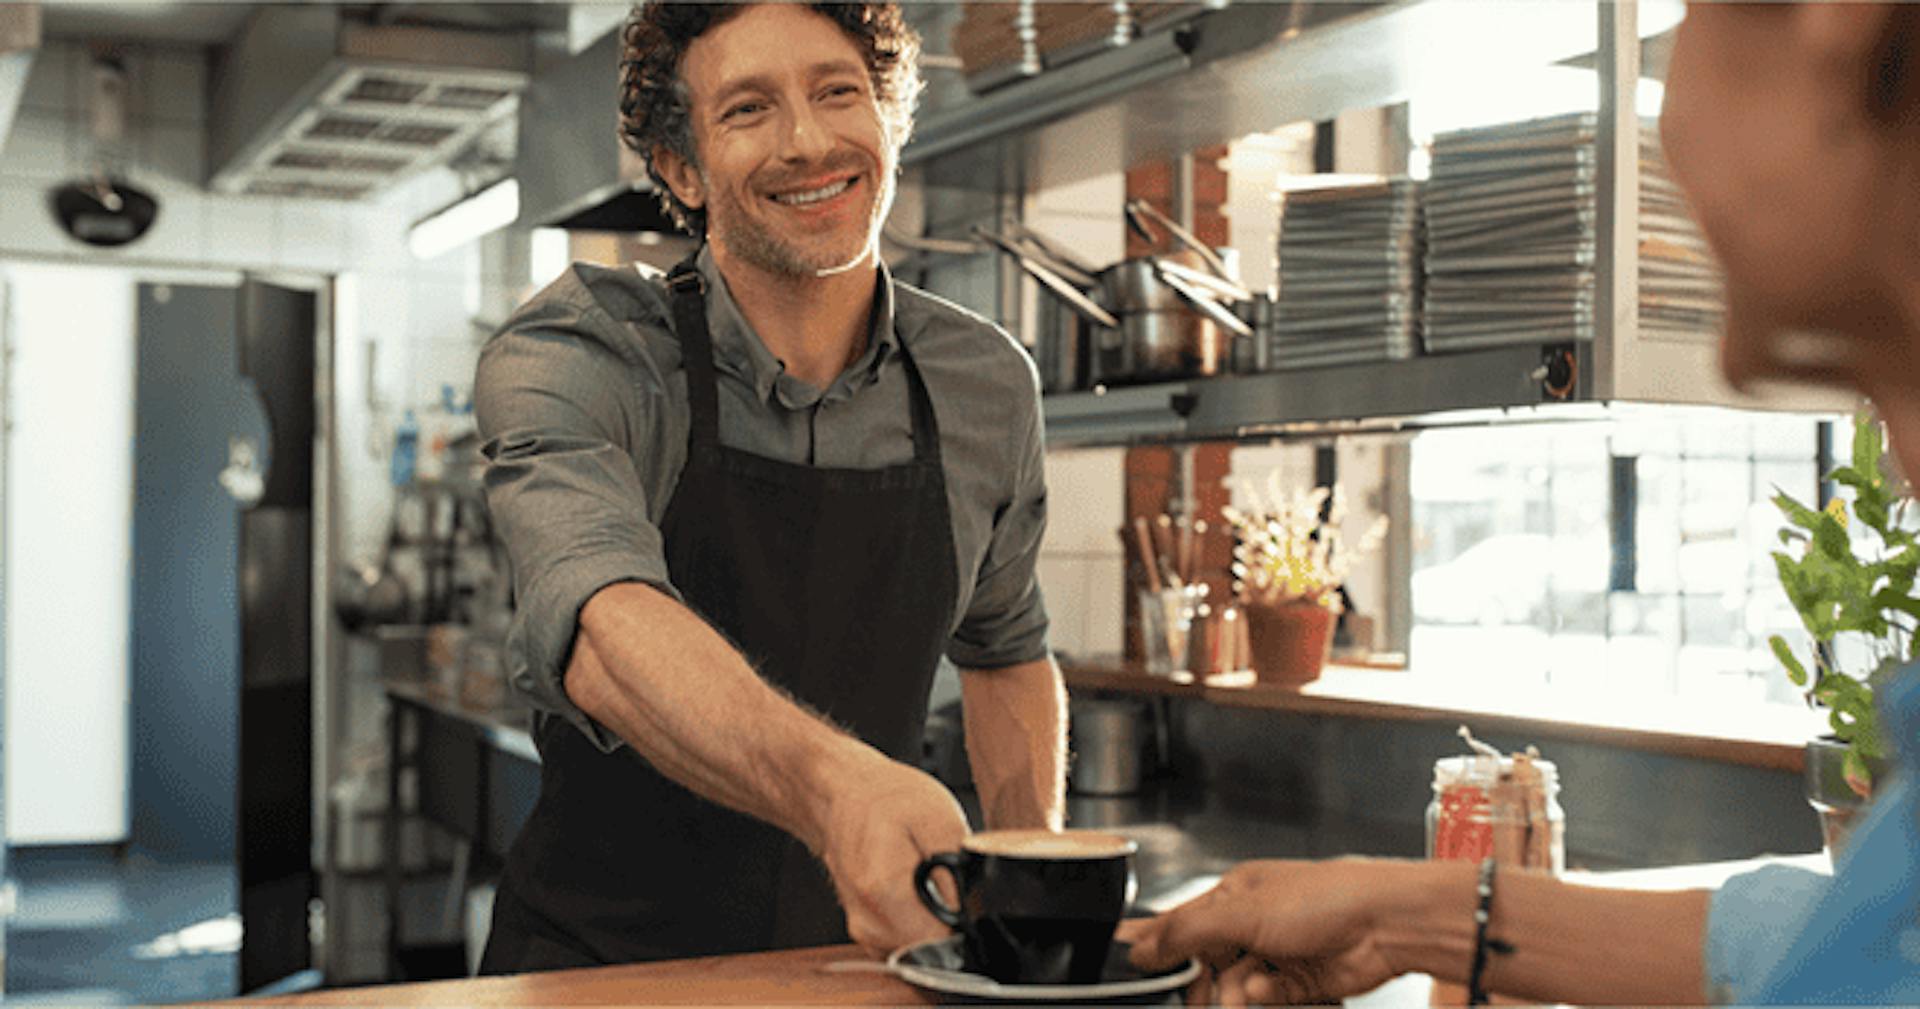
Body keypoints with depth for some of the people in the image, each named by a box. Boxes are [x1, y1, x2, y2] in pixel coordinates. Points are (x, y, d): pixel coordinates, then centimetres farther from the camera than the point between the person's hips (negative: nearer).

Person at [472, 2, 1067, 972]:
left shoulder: (985, 383, -2)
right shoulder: (573, 355, -13)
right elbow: (598, 613, -34)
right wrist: (830, 783, -53)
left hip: (857, 961, 4)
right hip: (602, 956, -3)